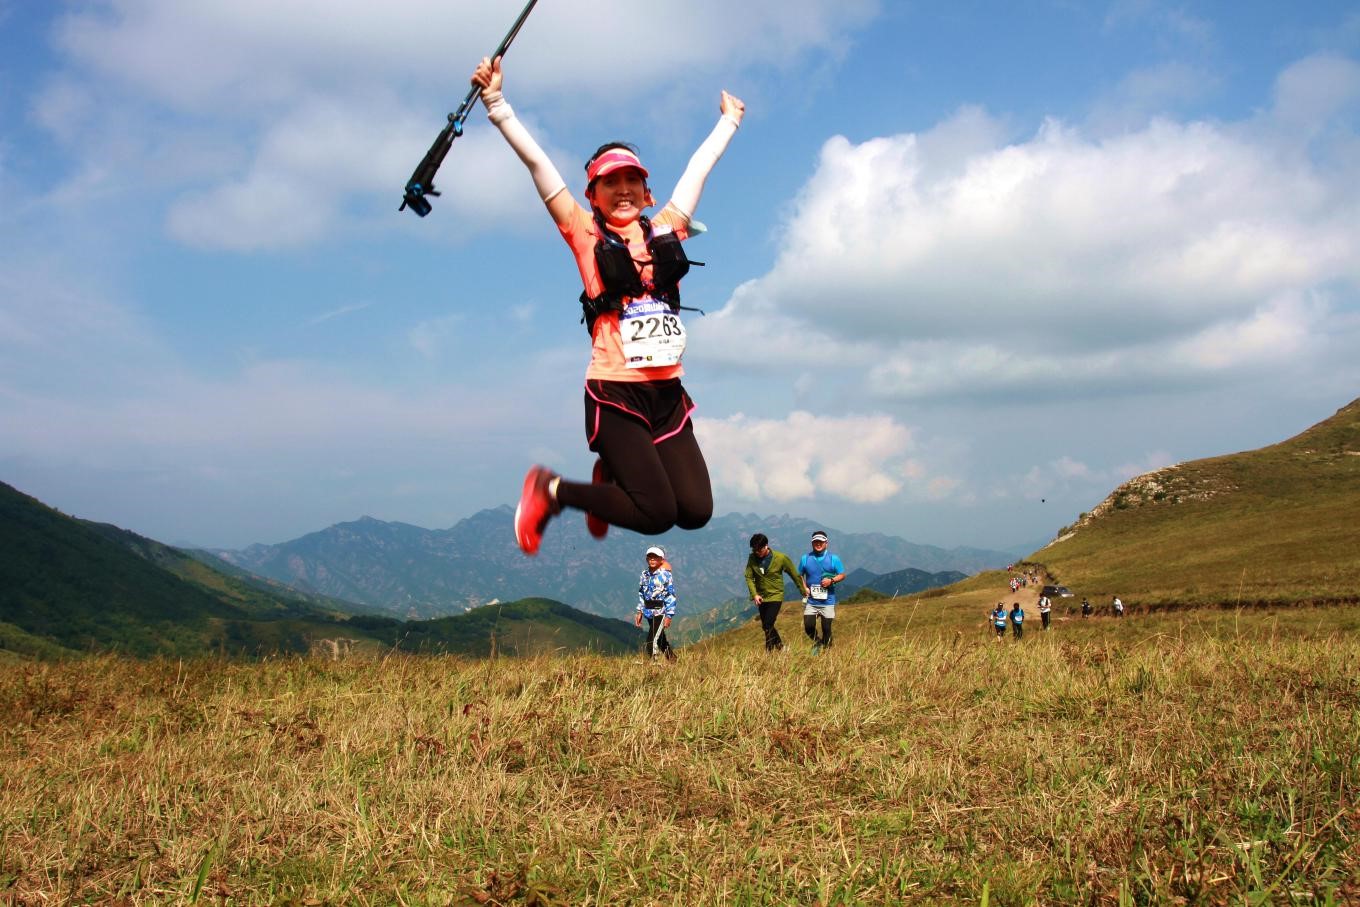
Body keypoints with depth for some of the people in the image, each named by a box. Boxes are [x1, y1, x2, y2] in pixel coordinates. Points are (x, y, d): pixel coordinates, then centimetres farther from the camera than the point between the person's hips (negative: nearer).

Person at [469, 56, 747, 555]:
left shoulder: (664, 229, 12)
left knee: (695, 510, -4)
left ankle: (613, 477, 25)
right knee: (655, 514, -12)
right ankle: (551, 489, 11)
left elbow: (698, 167, 25)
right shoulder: (586, 234, 3)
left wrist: (729, 121, 38)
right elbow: (536, 162, 0)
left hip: (667, 394, 5)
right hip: (615, 394, -5)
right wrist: (497, 104, -3)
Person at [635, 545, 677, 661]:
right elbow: (641, 594, 17)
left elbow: (671, 596, -12)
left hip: (660, 612, -7)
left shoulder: (666, 575, -11)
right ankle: (672, 660, 32)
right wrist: (639, 612, 13)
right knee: (660, 639, 17)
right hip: (648, 612, 7)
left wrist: (669, 616, -15)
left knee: (652, 641, -16)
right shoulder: (645, 574, 8)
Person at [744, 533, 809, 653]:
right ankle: (779, 646, 34)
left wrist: (803, 590, 7)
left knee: (767, 626, -15)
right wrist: (754, 594, -19)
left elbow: (794, 574, -3)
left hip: (775, 596, -5)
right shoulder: (752, 558, -7)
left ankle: (769, 651, -4)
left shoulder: (781, 558, -15)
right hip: (761, 597, 5)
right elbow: (749, 577, -6)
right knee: (766, 626, 14)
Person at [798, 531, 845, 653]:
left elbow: (842, 575, 3)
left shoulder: (833, 559, 0)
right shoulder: (805, 559, 4)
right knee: (808, 627, -8)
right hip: (810, 601, 1)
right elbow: (799, 576, 12)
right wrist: (804, 588, -5)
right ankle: (817, 641, 23)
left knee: (826, 628, 2)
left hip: (828, 601, -1)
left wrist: (831, 580, -15)